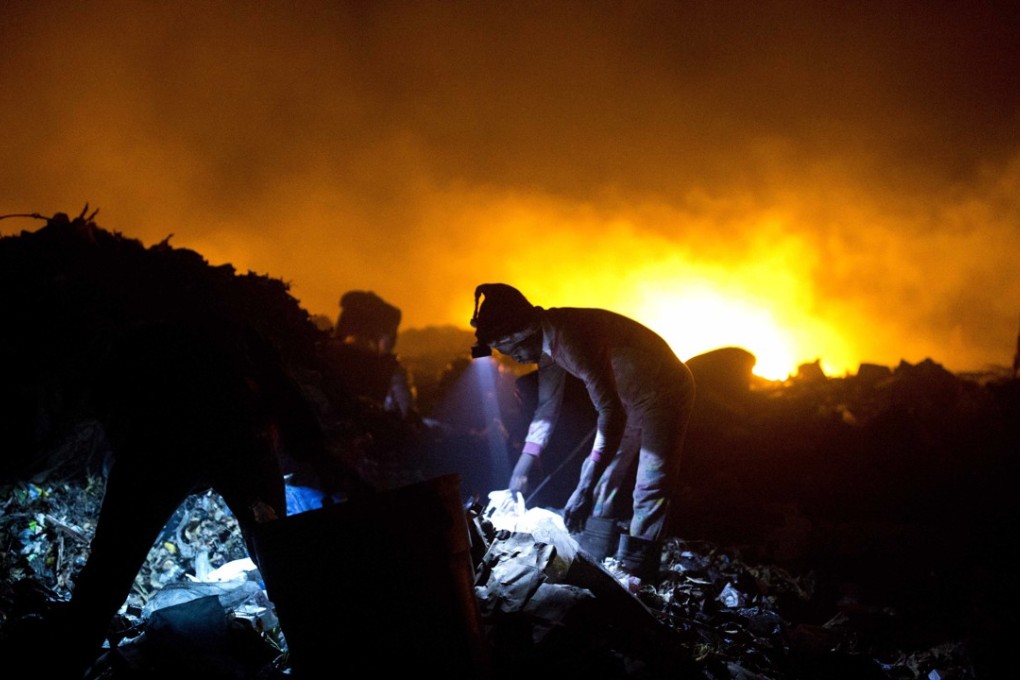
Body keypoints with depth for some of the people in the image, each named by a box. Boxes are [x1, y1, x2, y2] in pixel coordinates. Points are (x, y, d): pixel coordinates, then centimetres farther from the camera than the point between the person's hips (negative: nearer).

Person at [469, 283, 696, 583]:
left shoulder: (573, 338, -36)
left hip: (664, 393, -9)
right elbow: (548, 403, 8)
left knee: (648, 491, -13)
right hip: (628, 398, 9)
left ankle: (632, 577, -11)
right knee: (604, 482, 10)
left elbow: (611, 414, -41)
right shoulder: (548, 338, -7)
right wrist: (528, 457, -1)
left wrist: (584, 490, -44)